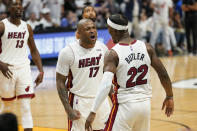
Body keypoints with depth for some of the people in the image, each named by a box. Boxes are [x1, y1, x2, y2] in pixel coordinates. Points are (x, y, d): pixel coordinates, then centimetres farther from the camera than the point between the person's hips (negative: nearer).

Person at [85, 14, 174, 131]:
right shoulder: (147, 48, 0)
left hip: (125, 105, -5)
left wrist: (93, 112, -26)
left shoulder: (113, 54, -13)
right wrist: (169, 97, 16)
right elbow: (163, 74, 1)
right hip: (145, 104, 5)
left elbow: (106, 85, -25)